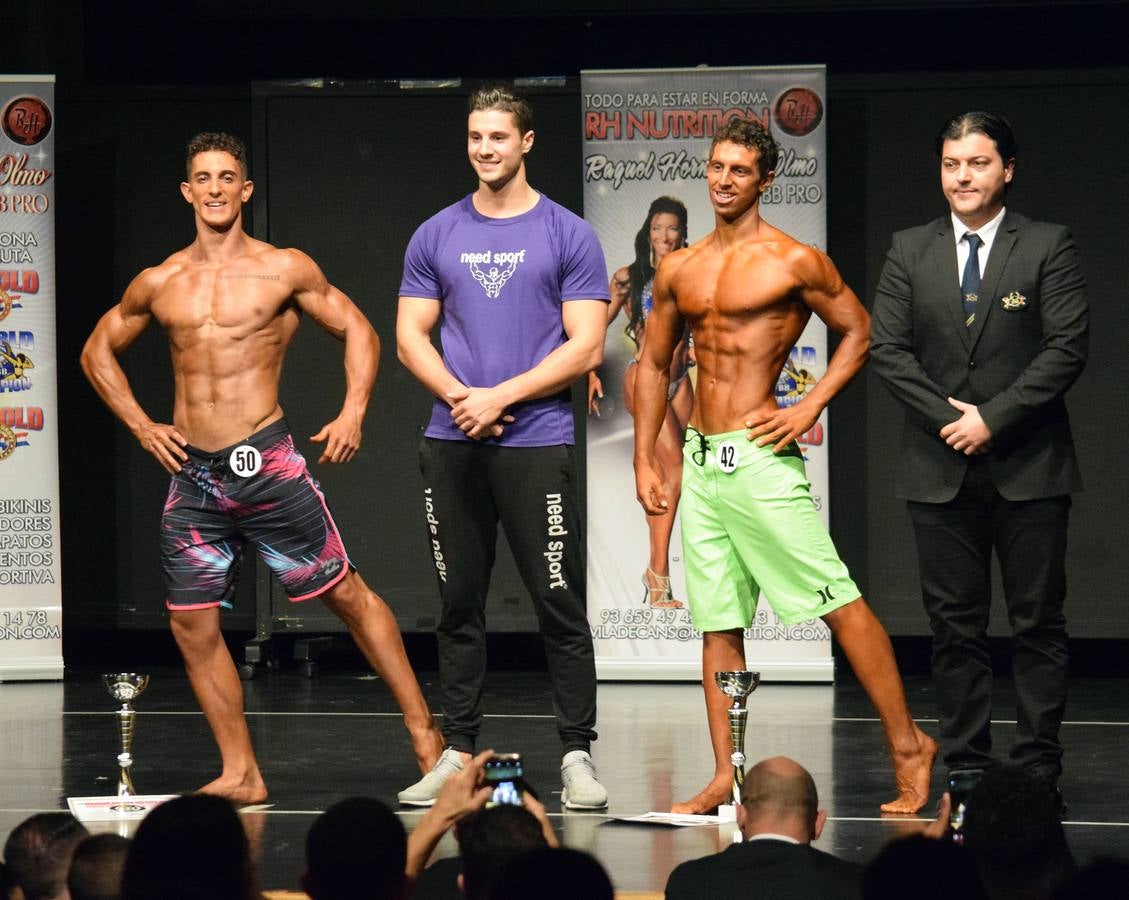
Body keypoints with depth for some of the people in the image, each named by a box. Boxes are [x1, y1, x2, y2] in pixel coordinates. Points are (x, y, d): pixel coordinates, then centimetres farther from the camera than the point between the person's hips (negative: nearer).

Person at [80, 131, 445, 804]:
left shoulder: (284, 270, 1)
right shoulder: (159, 284, 9)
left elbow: (358, 330, 7)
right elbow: (99, 351, 22)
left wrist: (354, 412, -6)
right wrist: (141, 425, 11)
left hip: (266, 461, -4)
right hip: (193, 473, 4)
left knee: (347, 593, -2)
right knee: (192, 623, 1)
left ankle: (424, 733, 6)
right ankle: (241, 775, 11)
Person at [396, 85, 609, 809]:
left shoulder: (568, 235, 1)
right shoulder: (436, 236, 11)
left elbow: (585, 347, -4)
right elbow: (411, 338, 10)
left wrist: (500, 397, -11)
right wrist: (461, 397, -8)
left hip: (537, 442, -3)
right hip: (451, 445, 3)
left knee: (560, 604, -5)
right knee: (459, 604, 7)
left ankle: (578, 754, -1)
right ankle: (458, 752, 13)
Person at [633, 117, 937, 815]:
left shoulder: (794, 261, -4)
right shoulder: (680, 270, 13)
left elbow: (859, 332, 1)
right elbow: (654, 365, 20)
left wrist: (809, 408, -10)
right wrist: (645, 459, 14)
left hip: (760, 457, -6)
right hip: (700, 462, 6)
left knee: (838, 601, -8)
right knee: (718, 623, 7)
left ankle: (908, 745, -2)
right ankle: (726, 778, 10)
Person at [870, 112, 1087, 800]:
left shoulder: (1049, 248, 1)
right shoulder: (910, 251, 9)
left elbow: (1067, 349, -7)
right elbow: (887, 347, 3)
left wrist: (993, 418, -12)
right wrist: (947, 415, -9)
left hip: (1028, 466, -2)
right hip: (940, 471, 2)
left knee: (1038, 622, 0)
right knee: (956, 625, 4)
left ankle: (1038, 766, 4)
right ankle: (966, 766, 9)